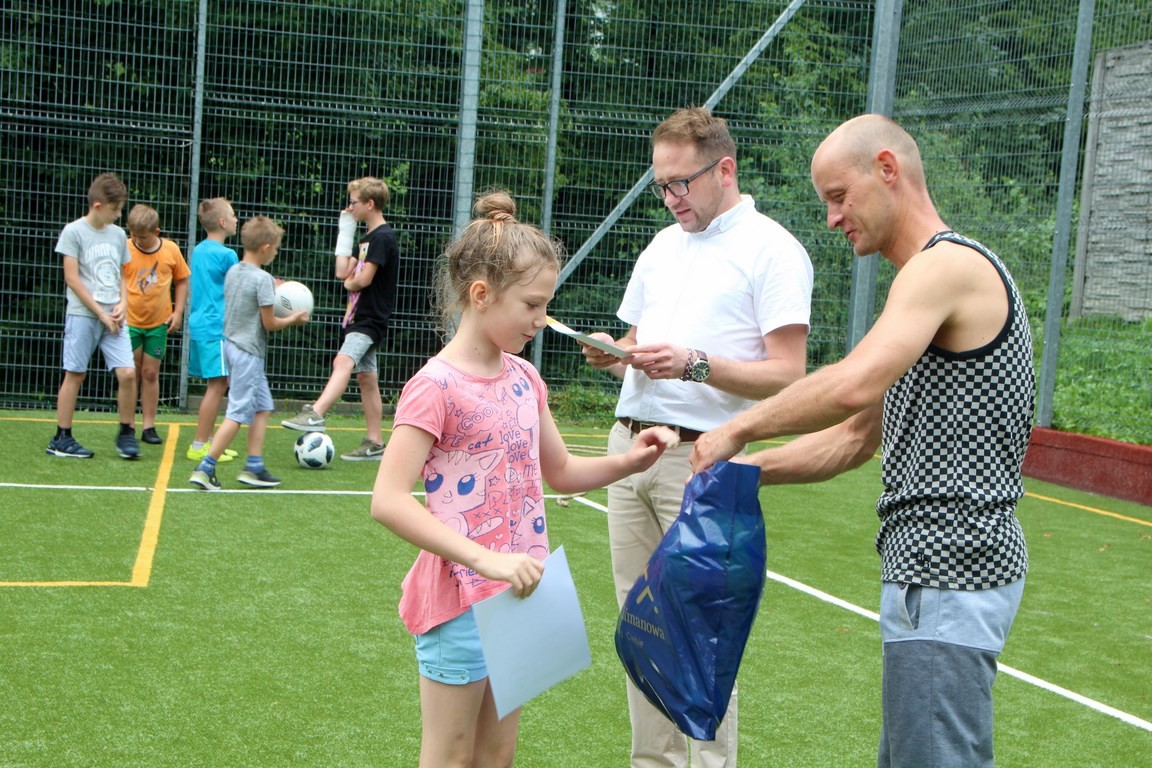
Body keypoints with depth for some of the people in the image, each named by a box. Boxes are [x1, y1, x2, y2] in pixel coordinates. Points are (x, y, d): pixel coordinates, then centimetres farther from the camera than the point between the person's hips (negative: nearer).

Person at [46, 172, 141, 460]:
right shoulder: (74, 232, -4)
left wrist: (122, 304, 1)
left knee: (128, 373, -7)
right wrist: (101, 313, -9)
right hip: (82, 315, -4)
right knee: (74, 374, 0)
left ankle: (126, 433, 8)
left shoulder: (118, 235, 12)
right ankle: (61, 438, 10)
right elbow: (72, 278, -7)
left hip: (114, 317, 4)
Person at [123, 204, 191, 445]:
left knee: (151, 373, 7)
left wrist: (178, 311, 0)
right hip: (129, 322, -1)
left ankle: (149, 426, 14)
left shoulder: (171, 250, -4)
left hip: (159, 323, 1)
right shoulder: (124, 249, -9)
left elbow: (181, 281, 7)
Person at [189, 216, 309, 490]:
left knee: (262, 407, 15)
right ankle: (205, 468, -4)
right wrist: (292, 319, 4)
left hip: (231, 343, 9)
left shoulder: (233, 271, 7)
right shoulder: (263, 279, -17)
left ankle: (254, 466, 15)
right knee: (238, 413, -4)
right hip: (249, 352, -9)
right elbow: (269, 323, -14)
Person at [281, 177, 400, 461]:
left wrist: (350, 282, 3)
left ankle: (315, 414, -46)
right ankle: (375, 443, 16)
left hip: (370, 319, -11)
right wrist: (345, 231, 13)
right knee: (366, 377, 11)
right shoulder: (369, 237, 18)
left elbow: (365, 279, -20)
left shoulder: (383, 237, -13)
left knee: (344, 361, -28)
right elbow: (342, 271, 12)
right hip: (358, 317, 11)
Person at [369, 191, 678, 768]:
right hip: (460, 597, -7)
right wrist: (484, 559, -30)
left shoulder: (525, 379, 7)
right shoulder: (436, 387, -16)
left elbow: (560, 472, 21)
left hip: (516, 593, 7)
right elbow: (388, 501, -24)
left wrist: (628, 462, 2)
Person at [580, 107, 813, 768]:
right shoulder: (661, 247, 19)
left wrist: (694, 364, -20)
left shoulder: (774, 250, -4)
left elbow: (786, 376, -11)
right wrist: (614, 357, 3)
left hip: (701, 460, -7)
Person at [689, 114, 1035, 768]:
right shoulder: (937, 276, 19)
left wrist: (739, 430, -18)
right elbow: (857, 436, 19)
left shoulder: (947, 265, -15)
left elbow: (854, 385, -32)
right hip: (938, 566, 11)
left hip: (950, 573, -11)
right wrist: (748, 468, 8)